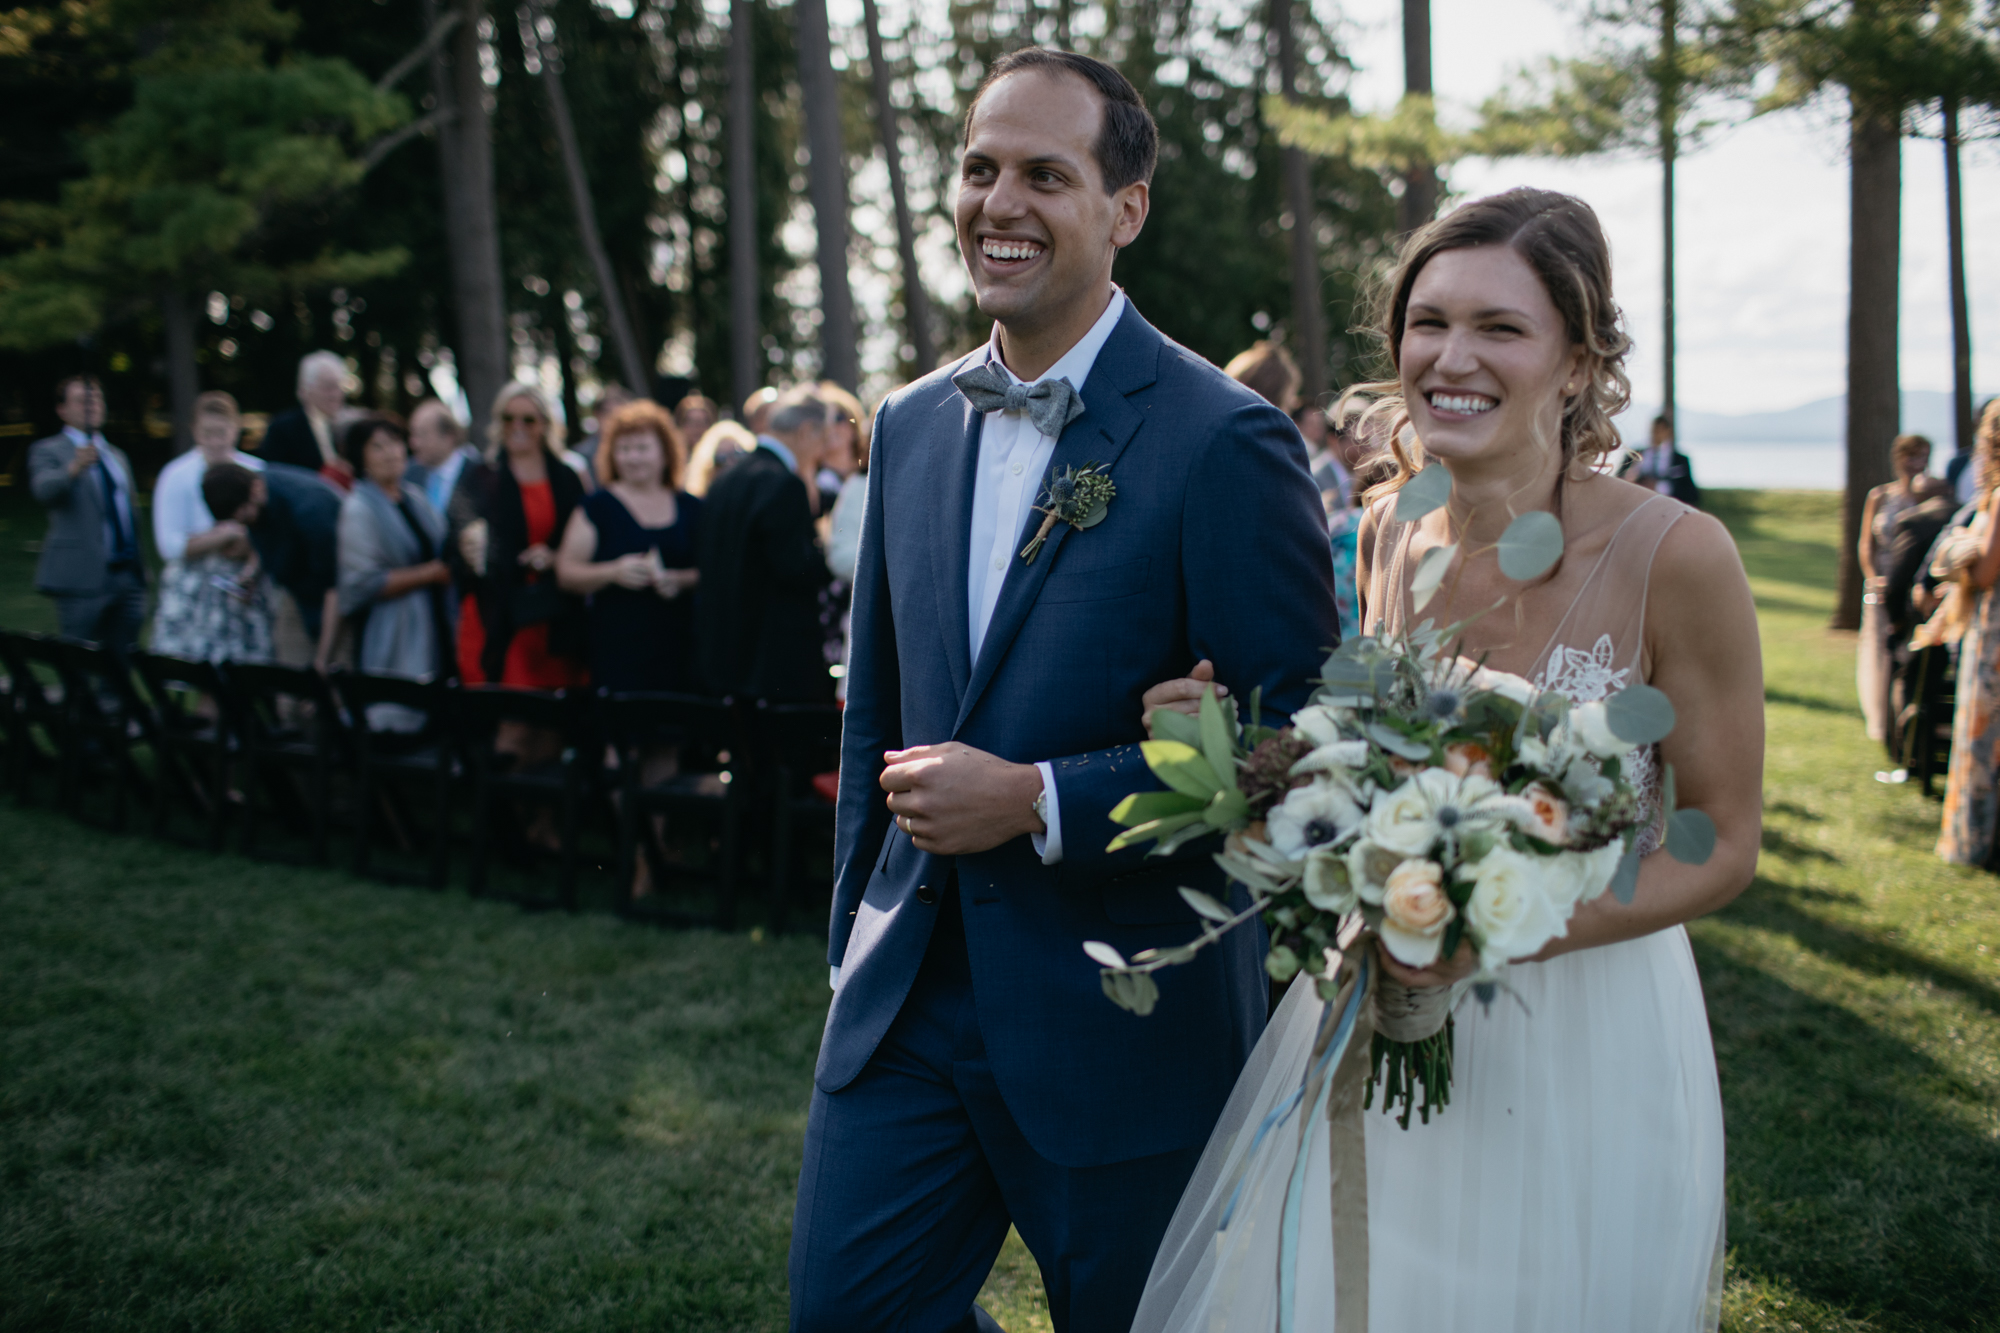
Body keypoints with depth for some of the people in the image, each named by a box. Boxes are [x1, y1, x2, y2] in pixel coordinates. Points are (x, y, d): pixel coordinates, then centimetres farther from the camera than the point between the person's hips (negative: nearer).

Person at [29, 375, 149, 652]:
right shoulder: (47, 451, 0)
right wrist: (74, 468, -41)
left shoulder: (117, 456, 21)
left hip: (128, 575, 6)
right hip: (83, 577, -6)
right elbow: (44, 489, -21)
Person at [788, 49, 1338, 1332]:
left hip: (1126, 1021, -5)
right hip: (908, 991, 5)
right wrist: (856, 934, 16)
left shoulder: (1225, 440, -13)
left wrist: (1040, 803, -20)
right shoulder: (911, 426, 7)